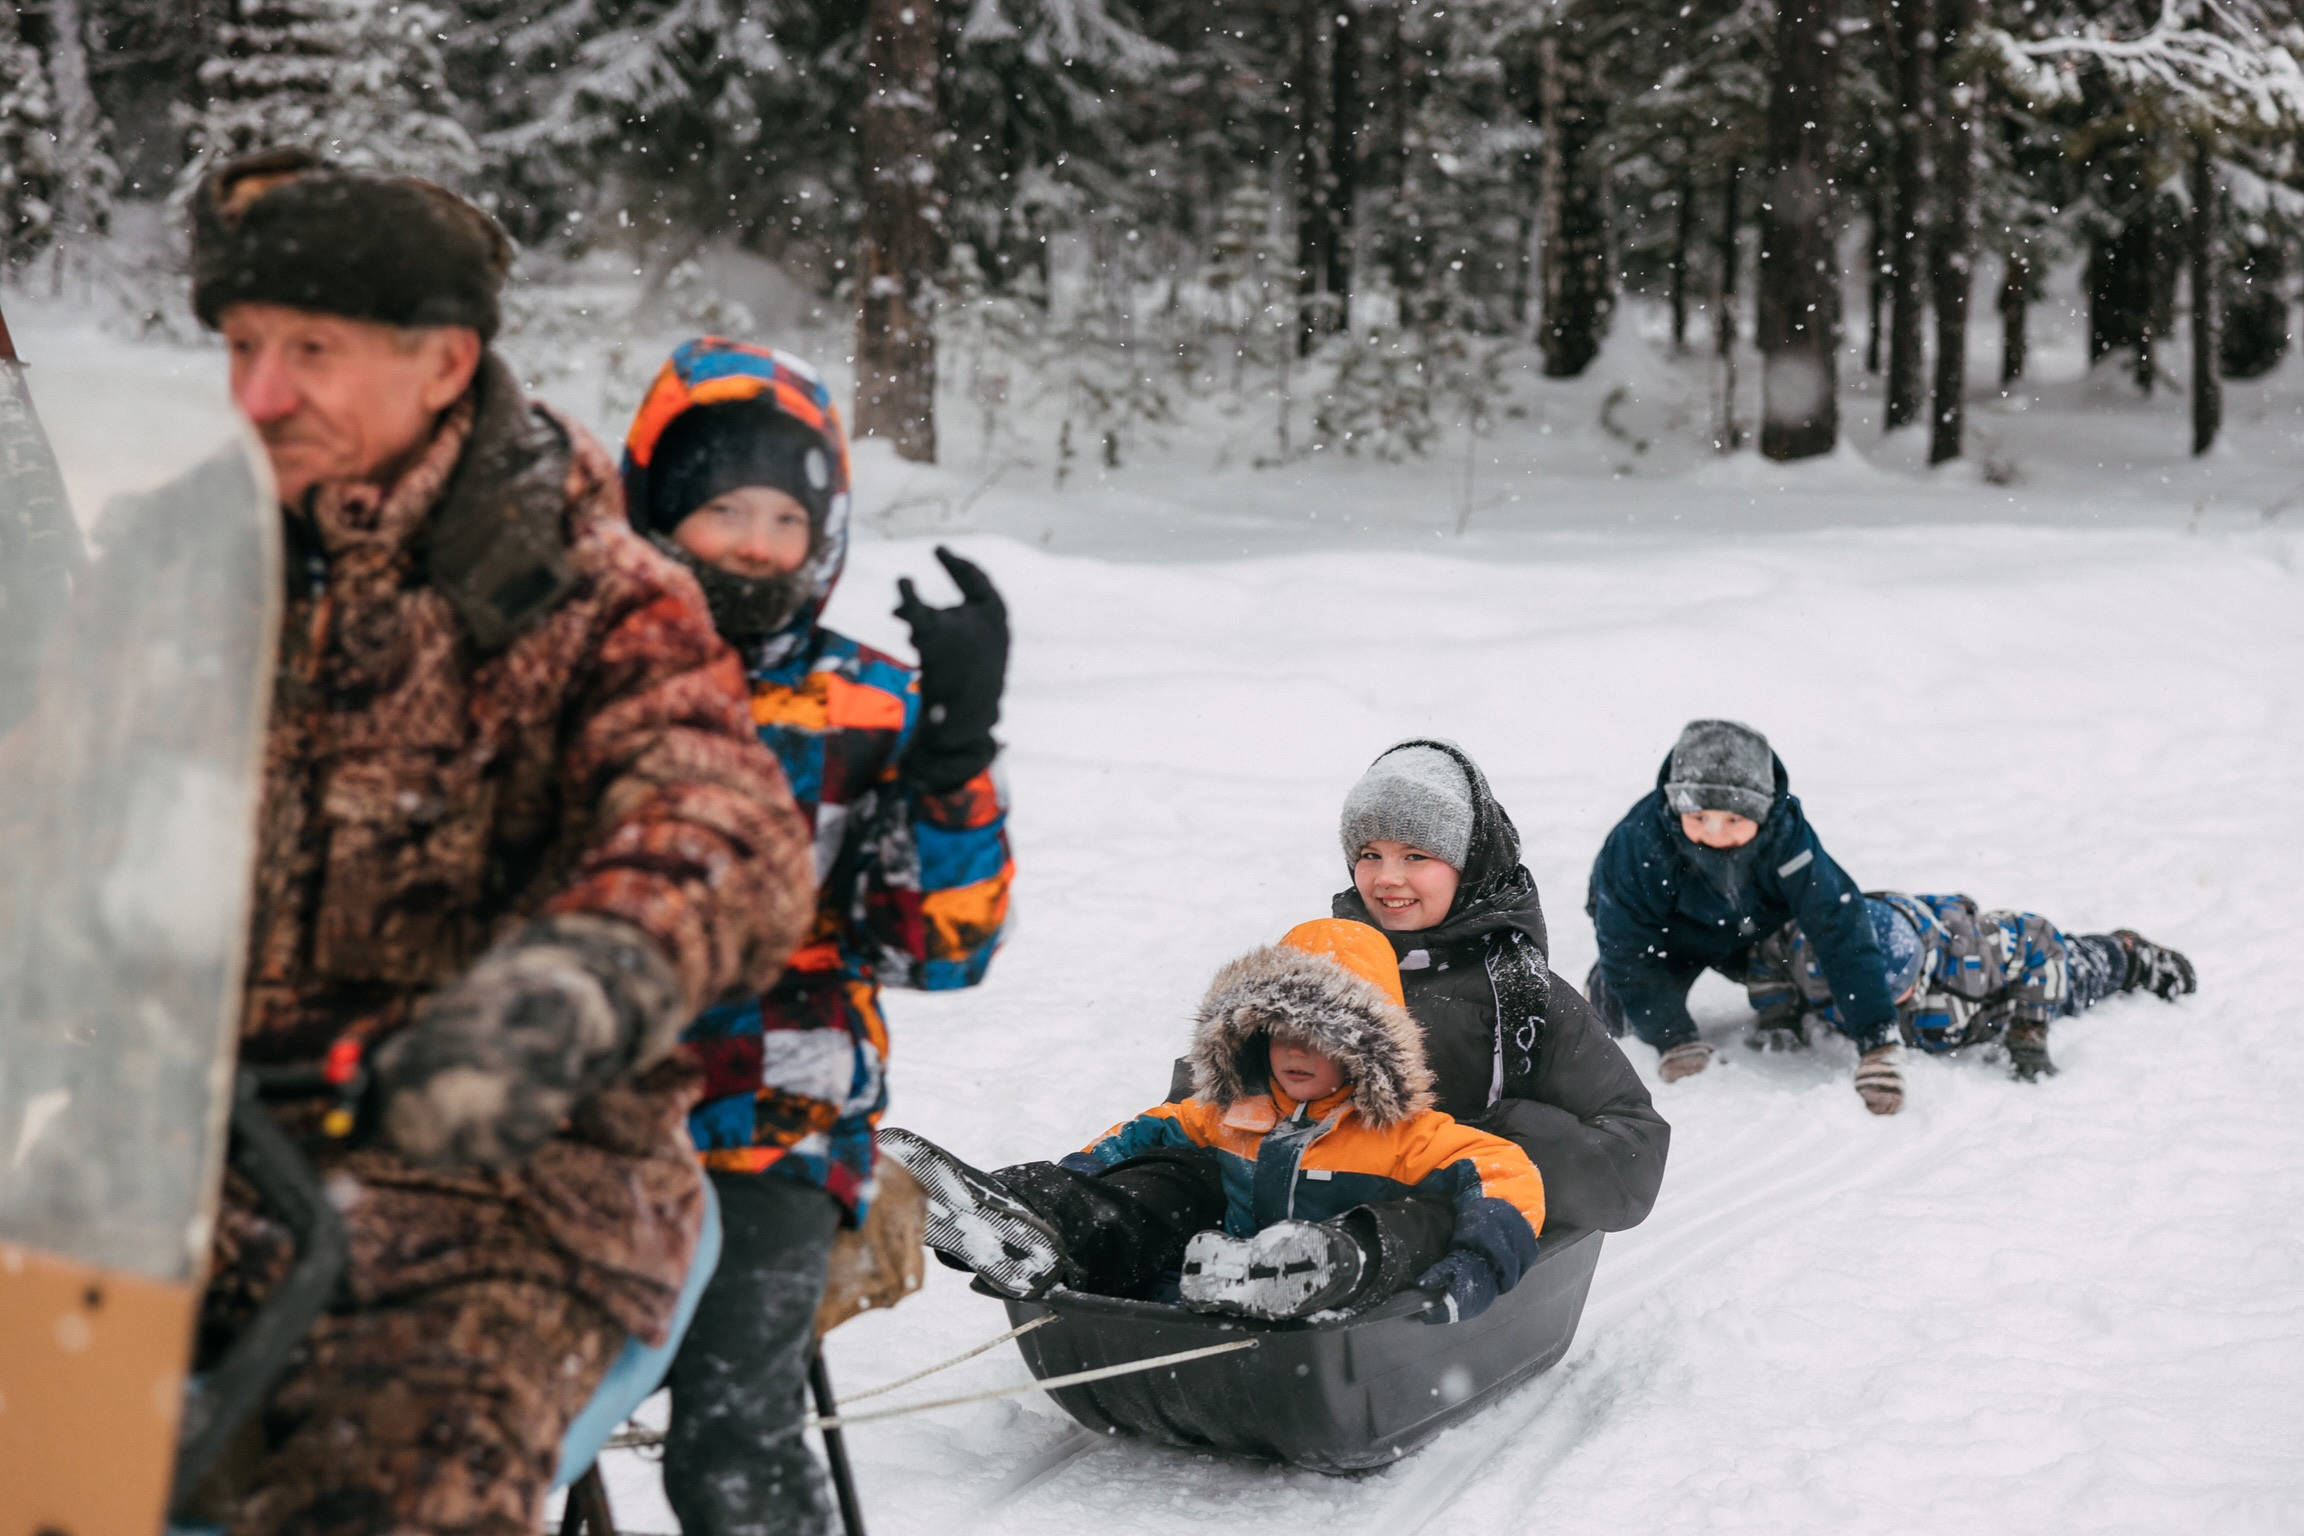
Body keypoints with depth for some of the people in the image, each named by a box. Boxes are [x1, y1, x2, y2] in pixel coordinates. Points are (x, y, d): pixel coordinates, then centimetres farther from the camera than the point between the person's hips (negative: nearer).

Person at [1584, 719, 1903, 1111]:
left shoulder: (1786, 834, -40)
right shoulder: (1639, 841, -42)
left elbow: (1840, 930, -41)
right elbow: (1629, 951, -31)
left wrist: (1878, 1043, -47)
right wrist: (1675, 1042, -36)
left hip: (1749, 931, 2)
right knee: (1624, 1014, -16)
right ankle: (1602, 987, 20)